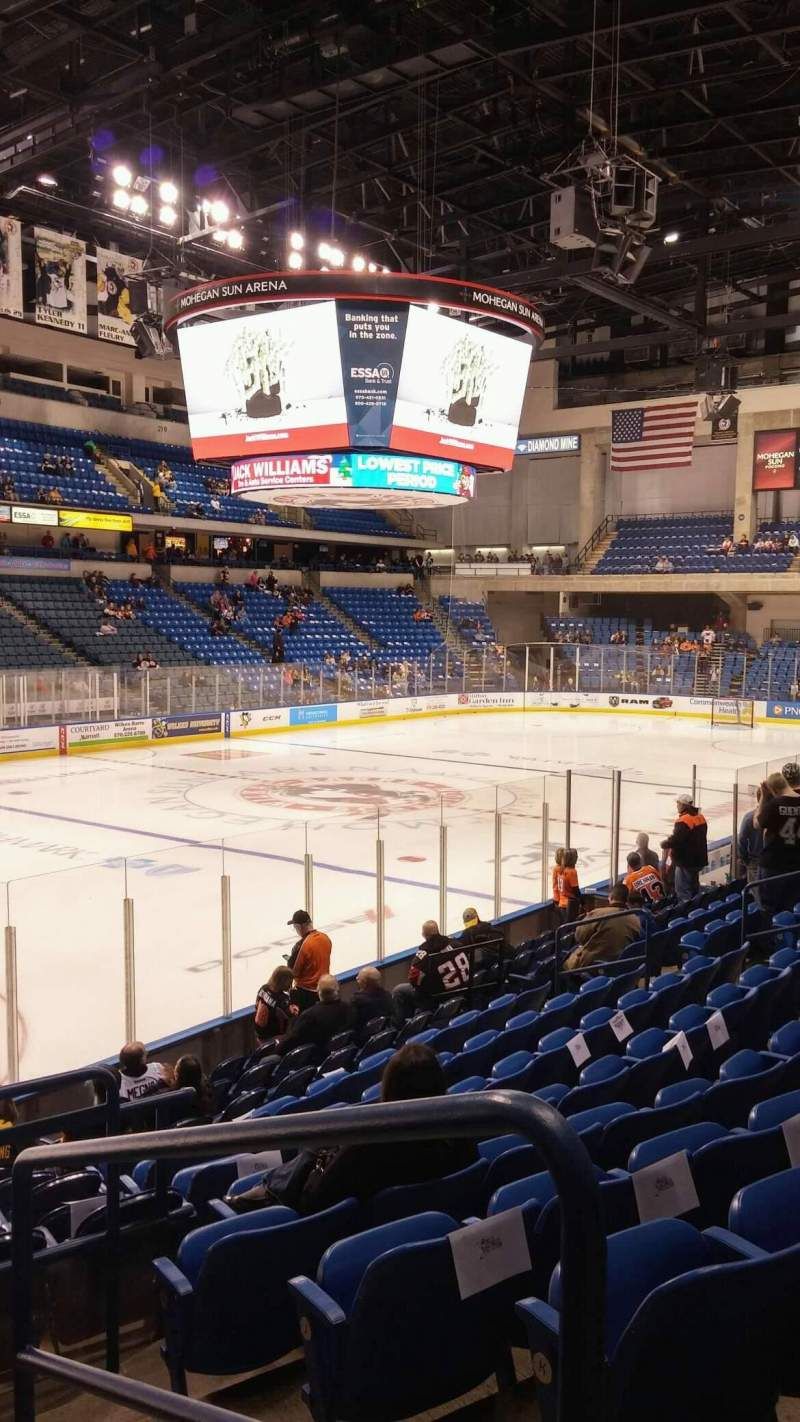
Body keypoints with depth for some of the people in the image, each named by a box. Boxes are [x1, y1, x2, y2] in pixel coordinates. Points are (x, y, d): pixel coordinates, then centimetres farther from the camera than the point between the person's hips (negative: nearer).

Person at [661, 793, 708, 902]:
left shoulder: (683, 821, -21)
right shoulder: (701, 818, 8)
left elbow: (676, 840, -26)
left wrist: (664, 844, -7)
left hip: (685, 861, -9)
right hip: (698, 860, 10)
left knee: (683, 890, -4)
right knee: (693, 888, 21)